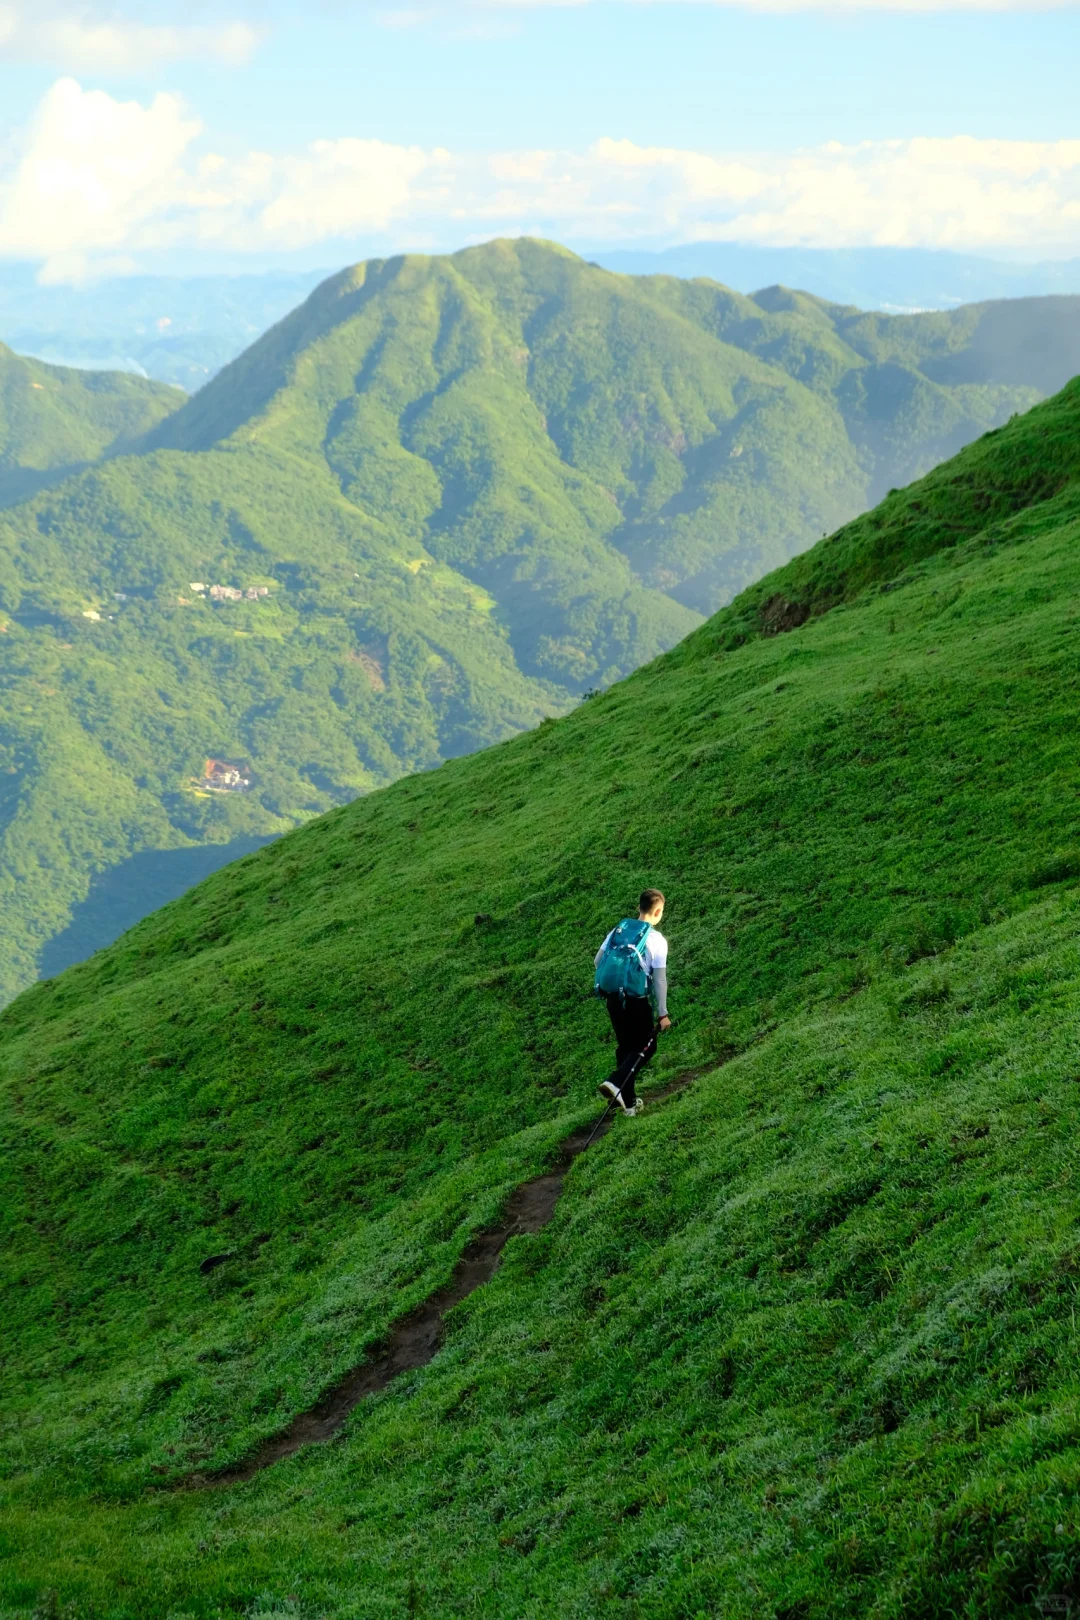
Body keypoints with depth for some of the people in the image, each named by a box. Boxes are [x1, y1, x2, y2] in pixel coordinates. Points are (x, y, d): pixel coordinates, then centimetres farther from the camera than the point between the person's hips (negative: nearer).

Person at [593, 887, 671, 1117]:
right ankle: (616, 1082, -12)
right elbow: (660, 979, -9)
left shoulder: (619, 930, 6)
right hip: (636, 1001, -6)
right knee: (646, 1046, 9)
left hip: (612, 997, 6)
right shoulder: (656, 940, -9)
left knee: (625, 1046, 18)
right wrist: (662, 1014, -3)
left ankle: (629, 1101, 22)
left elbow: (597, 962, 10)